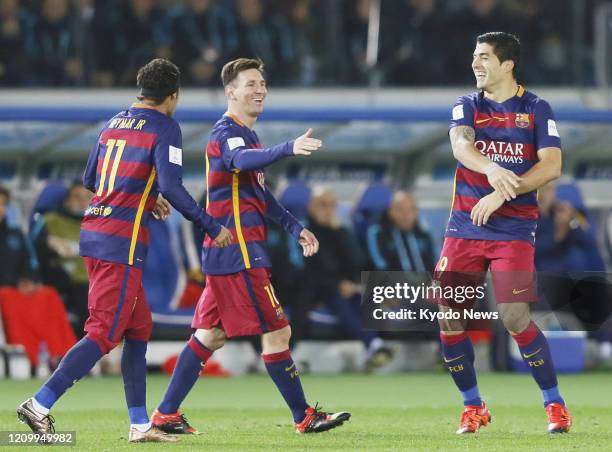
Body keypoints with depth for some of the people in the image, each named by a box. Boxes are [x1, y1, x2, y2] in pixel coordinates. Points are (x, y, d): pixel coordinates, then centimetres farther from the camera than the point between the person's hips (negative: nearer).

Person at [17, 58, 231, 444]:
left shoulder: (114, 124, 16)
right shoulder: (165, 128, -6)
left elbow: (90, 180, 22)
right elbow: (171, 187, -16)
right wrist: (212, 227, -7)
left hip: (93, 234, 8)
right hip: (123, 242, -8)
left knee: (139, 328, 14)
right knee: (104, 335, -8)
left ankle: (140, 424, 13)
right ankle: (40, 404, -15)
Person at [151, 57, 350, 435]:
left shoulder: (245, 134, 20)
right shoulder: (226, 133, -13)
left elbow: (259, 192, 31)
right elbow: (242, 160, -37)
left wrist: (294, 227, 26)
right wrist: (288, 149, -53)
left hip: (224, 254, 10)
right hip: (238, 252, -10)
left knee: (210, 336, 12)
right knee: (277, 332, -6)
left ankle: (166, 414, 14)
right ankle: (304, 417, 0)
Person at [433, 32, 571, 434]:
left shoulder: (536, 109, 0)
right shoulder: (467, 106, 7)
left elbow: (551, 165, -10)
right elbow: (460, 144, -15)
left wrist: (502, 195, -21)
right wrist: (491, 169, -37)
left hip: (513, 230, -3)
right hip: (464, 227, 4)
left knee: (514, 317, -16)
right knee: (448, 317, -3)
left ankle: (555, 404, -1)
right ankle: (473, 407, 14)